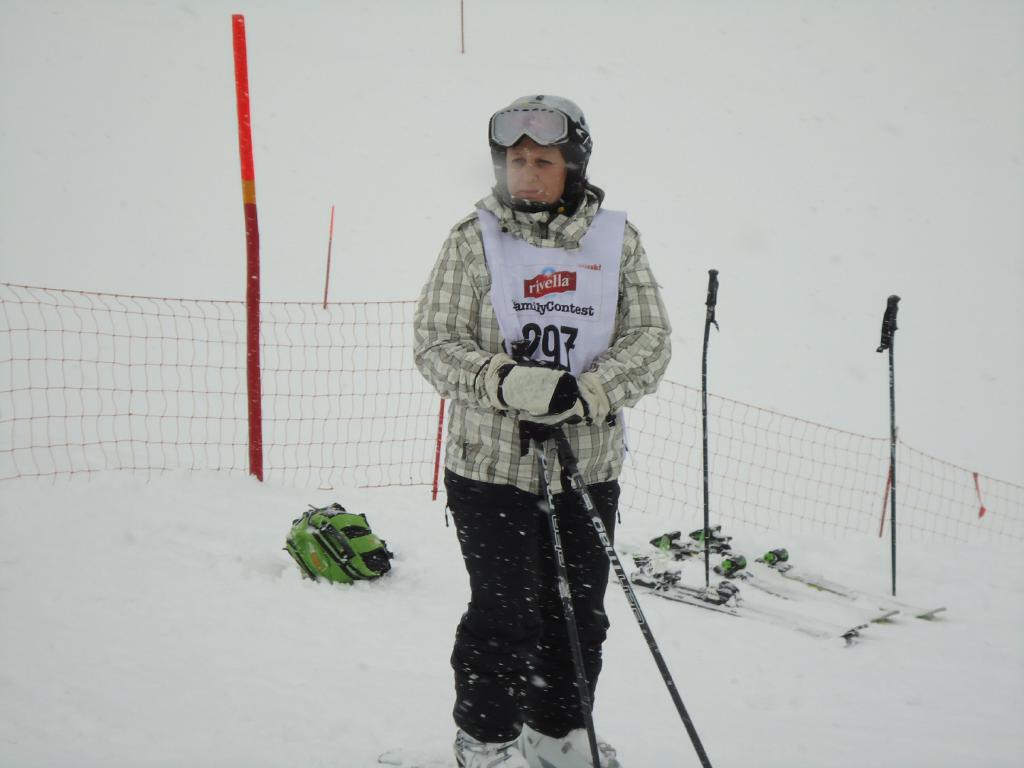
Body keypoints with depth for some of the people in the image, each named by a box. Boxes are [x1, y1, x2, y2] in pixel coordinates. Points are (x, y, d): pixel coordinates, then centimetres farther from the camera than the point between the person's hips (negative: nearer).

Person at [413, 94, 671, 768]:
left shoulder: (616, 239, 3)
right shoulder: (474, 239, -2)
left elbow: (650, 340, 0)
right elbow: (437, 343, -5)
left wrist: (587, 393, -18)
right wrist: (505, 382, -23)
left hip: (589, 465, 3)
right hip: (492, 463, -3)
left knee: (579, 613, 13)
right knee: (507, 616, 0)